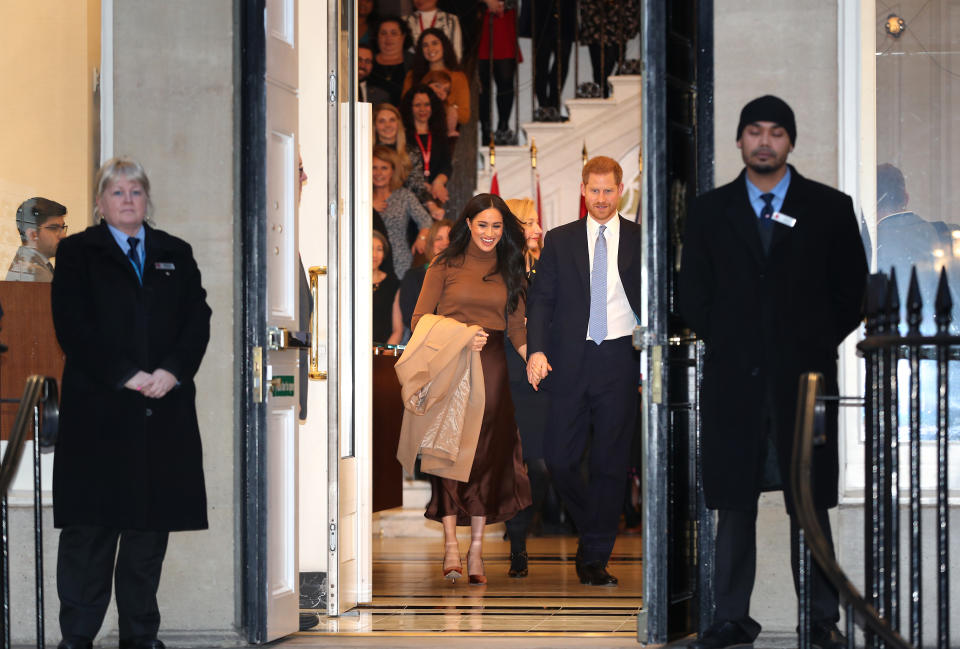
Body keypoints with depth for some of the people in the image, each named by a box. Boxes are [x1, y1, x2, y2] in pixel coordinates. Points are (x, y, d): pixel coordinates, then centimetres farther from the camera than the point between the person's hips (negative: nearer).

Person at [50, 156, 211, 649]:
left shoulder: (176, 254, 16)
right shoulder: (78, 253, 6)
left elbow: (198, 321, 7)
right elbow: (72, 327, -5)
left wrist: (172, 371, -10)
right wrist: (126, 375, -14)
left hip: (164, 411, 3)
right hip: (97, 407, -3)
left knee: (151, 525, 5)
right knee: (90, 527, -3)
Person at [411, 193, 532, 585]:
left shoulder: (508, 271, 14)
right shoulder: (445, 266, 5)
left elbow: (516, 328, 12)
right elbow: (420, 319, 1)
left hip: (491, 367, 2)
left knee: (488, 454, -1)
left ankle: (476, 549, 4)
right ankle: (451, 544, -12)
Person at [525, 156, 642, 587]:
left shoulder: (640, 241, 5)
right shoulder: (559, 241, 8)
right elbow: (541, 297, 5)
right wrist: (537, 349, -10)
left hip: (619, 361, -1)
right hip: (570, 362, 1)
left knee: (609, 464, 1)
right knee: (560, 460, -3)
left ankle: (595, 558, 8)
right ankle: (592, 532, 21)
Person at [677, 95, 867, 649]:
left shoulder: (830, 208, 6)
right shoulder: (710, 212, 10)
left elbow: (852, 290, 7)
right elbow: (693, 295, 12)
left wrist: (818, 345, 0)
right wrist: (725, 342, 2)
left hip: (804, 375, -1)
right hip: (734, 378, 1)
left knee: (810, 502, 1)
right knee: (734, 503, 2)